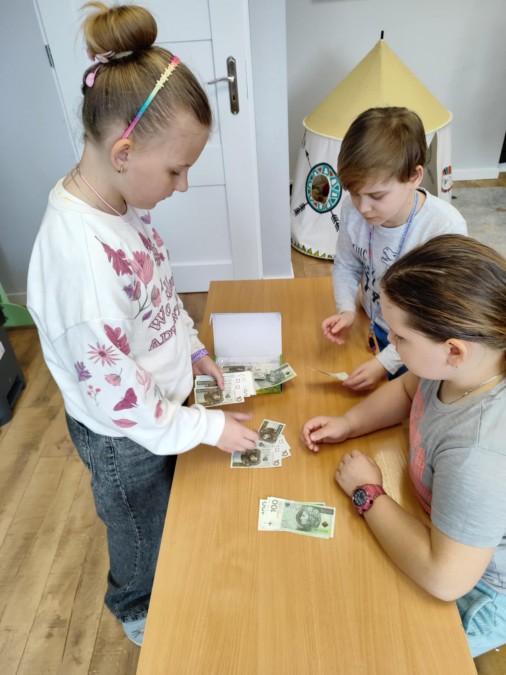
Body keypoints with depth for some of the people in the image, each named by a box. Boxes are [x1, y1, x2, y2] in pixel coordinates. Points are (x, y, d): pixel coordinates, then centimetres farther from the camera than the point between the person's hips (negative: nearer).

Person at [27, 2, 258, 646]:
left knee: (172, 505, 33)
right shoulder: (79, 256, -38)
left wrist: (193, 348, 4)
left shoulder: (119, 203, -11)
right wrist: (209, 426, -19)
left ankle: (160, 588, 66)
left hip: (161, 404, 8)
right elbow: (118, 397, -30)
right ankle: (138, 610, 60)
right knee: (142, 527, 24)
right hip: (123, 436, -7)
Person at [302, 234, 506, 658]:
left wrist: (368, 494, -25)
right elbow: (408, 389, 2)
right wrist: (347, 424, -12)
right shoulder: (467, 360, -20)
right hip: (451, 535, 6)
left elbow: (444, 577, -36)